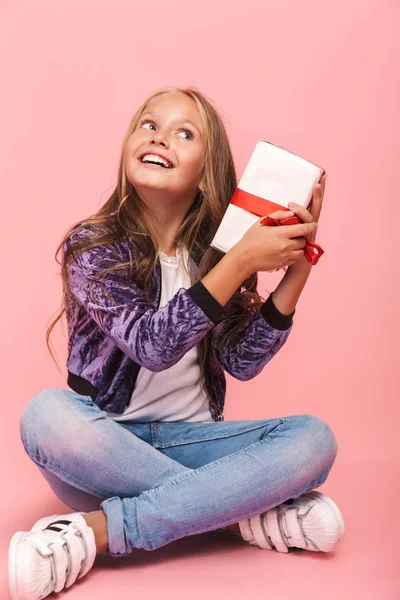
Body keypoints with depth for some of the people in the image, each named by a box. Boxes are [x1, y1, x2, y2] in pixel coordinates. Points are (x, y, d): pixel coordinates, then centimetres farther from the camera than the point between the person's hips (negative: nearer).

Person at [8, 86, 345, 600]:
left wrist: (296, 270, -14)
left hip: (189, 438, 3)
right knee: (45, 414, -35)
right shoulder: (91, 245, -8)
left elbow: (242, 363, -6)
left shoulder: (214, 250, 2)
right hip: (107, 443, -2)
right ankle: (247, 515, -22)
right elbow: (153, 345, -21)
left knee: (313, 438, -20)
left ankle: (99, 530, -24)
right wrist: (240, 263, -27)